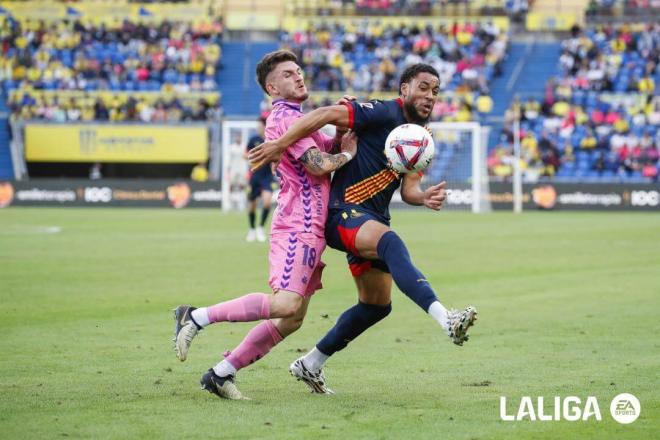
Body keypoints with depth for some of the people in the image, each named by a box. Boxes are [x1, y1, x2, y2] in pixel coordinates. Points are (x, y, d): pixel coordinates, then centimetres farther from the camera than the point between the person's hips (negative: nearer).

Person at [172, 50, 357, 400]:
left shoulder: (293, 117, 23)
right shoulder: (285, 118, -10)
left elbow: (329, 147, 25)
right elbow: (319, 165, -17)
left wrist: (342, 130, 6)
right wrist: (348, 153, 0)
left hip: (309, 229, 10)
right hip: (298, 226, -10)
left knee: (291, 319, 6)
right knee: (285, 303, -26)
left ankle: (221, 373, 9)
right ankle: (197, 317, -16)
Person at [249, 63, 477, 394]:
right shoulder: (383, 113, -12)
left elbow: (408, 189, 9)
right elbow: (328, 114, -20)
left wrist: (425, 197, -14)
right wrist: (279, 145, -24)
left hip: (373, 221, 10)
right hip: (343, 214, -10)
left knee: (377, 305, 13)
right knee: (391, 243, -38)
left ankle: (310, 365, 29)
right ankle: (446, 320, -60)